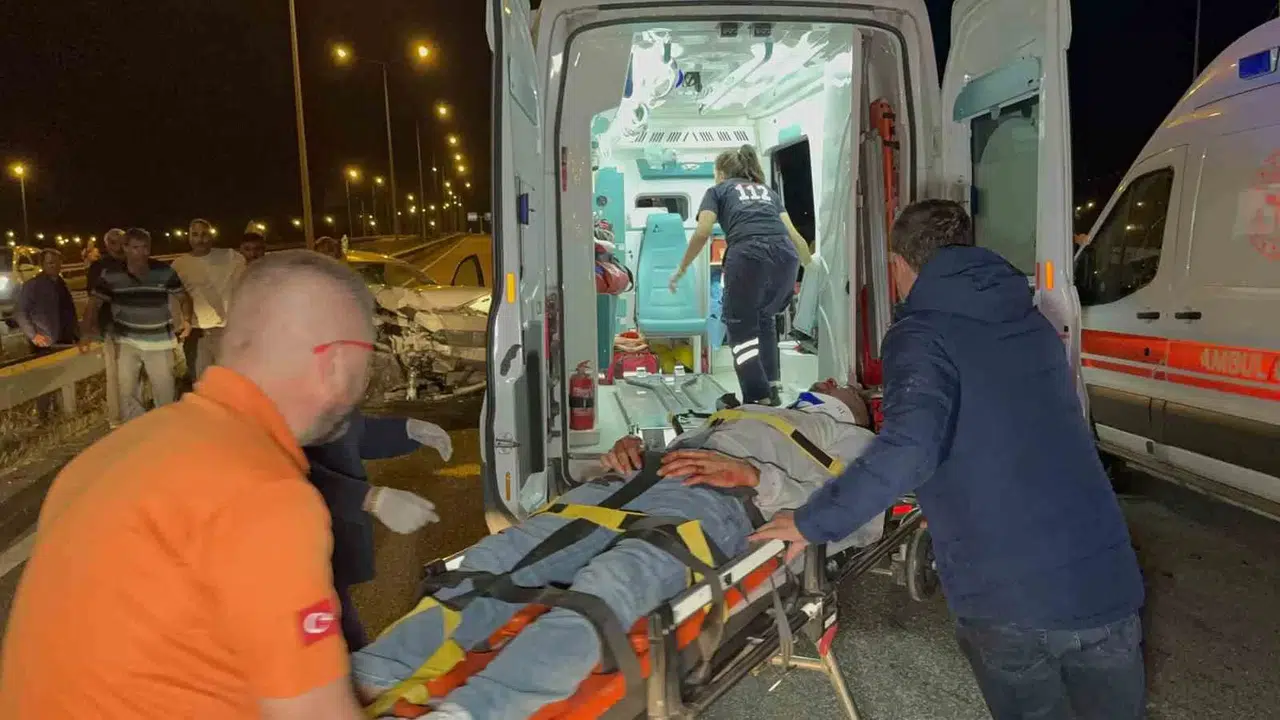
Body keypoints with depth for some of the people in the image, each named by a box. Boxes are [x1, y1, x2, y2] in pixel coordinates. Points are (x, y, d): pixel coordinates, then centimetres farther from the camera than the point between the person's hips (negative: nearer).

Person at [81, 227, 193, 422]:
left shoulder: (165, 271, -9)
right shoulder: (110, 274, -8)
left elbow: (183, 298, 1)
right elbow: (94, 303, -2)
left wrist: (187, 320, -18)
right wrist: (89, 328, -18)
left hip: (159, 341, 0)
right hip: (126, 340, 1)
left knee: (165, 392, 8)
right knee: (126, 391, 2)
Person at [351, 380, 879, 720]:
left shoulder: (852, 441, 28)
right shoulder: (744, 413, 45)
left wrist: (755, 476, -9)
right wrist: (628, 450, 9)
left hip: (716, 504, -6)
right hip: (629, 486, 6)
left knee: (601, 591, -37)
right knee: (490, 562, -19)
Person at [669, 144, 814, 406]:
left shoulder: (718, 191, 22)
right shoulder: (768, 191, 32)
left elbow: (702, 233, 6)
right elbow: (793, 234, 25)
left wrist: (681, 269, 14)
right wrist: (811, 265, 39)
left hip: (747, 254, -4)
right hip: (785, 254, 4)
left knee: (742, 327, 9)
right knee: (764, 317, 26)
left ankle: (760, 398, -1)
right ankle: (772, 388, 21)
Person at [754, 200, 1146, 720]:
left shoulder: (920, 334, -8)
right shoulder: (1032, 322, 13)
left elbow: (910, 448, -26)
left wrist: (813, 522, -14)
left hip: (1007, 600, -5)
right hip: (1107, 583, 5)